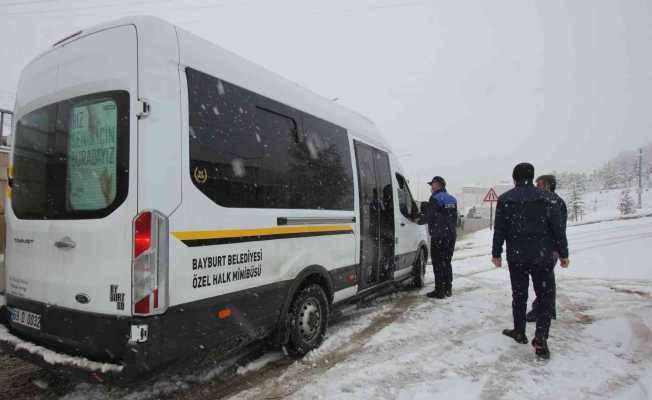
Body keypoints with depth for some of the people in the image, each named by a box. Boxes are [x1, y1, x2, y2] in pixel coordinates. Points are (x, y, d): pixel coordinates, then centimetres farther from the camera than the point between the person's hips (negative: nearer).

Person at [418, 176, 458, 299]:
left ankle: (439, 291, 1)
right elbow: (454, 218, 16)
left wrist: (418, 221, 5)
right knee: (447, 262, 16)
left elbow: (428, 217, -12)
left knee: (438, 264, -2)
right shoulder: (452, 199, 14)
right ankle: (448, 289, 22)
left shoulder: (435, 198, -12)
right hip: (451, 235, 8)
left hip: (439, 236, -8)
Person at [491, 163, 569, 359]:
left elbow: (499, 230, -1)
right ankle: (540, 339, -3)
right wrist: (563, 253, 8)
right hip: (542, 257, -1)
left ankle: (519, 332, 25)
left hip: (516, 257, 1)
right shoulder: (547, 198, -1)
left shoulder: (505, 199, -1)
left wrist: (496, 253, 6)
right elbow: (558, 229, 0)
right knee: (545, 296, 6)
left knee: (519, 295, 14)